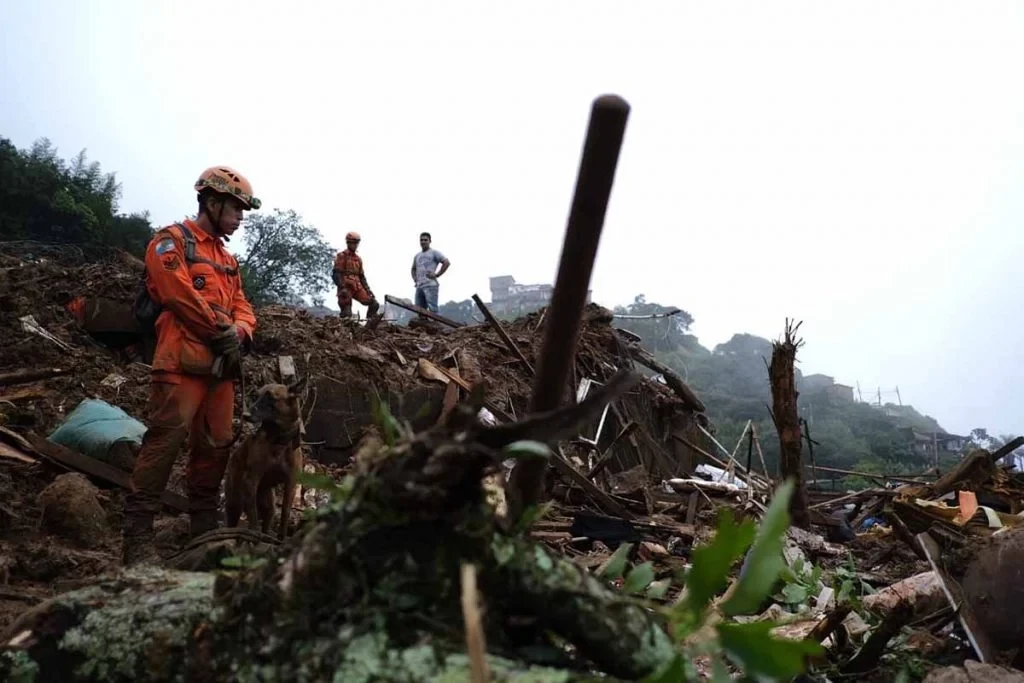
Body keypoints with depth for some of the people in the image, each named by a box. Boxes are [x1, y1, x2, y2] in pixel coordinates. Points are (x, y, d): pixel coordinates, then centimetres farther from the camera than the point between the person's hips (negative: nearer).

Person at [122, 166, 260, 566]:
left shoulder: (226, 258, 25)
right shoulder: (171, 241, 0)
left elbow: (242, 306, 19)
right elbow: (180, 293, -14)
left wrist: (240, 334, -3)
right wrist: (223, 330, -10)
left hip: (221, 365, 8)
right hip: (183, 362, -8)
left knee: (216, 446, 10)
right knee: (164, 442, -14)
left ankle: (204, 528, 23)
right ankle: (137, 539, -10)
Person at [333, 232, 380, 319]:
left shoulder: (358, 259, 21)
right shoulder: (341, 256, 2)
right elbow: (336, 274, -8)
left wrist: (367, 289, 12)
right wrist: (342, 287, -21)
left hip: (357, 287, 6)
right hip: (346, 287, -6)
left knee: (374, 304, -6)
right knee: (347, 313, -14)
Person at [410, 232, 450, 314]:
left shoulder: (434, 253, 3)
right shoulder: (417, 256, 22)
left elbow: (446, 262, -7)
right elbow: (413, 269, 37)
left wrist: (437, 275, -10)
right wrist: (414, 278, 17)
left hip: (430, 286, -7)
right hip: (419, 286, 7)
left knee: (432, 310, -15)